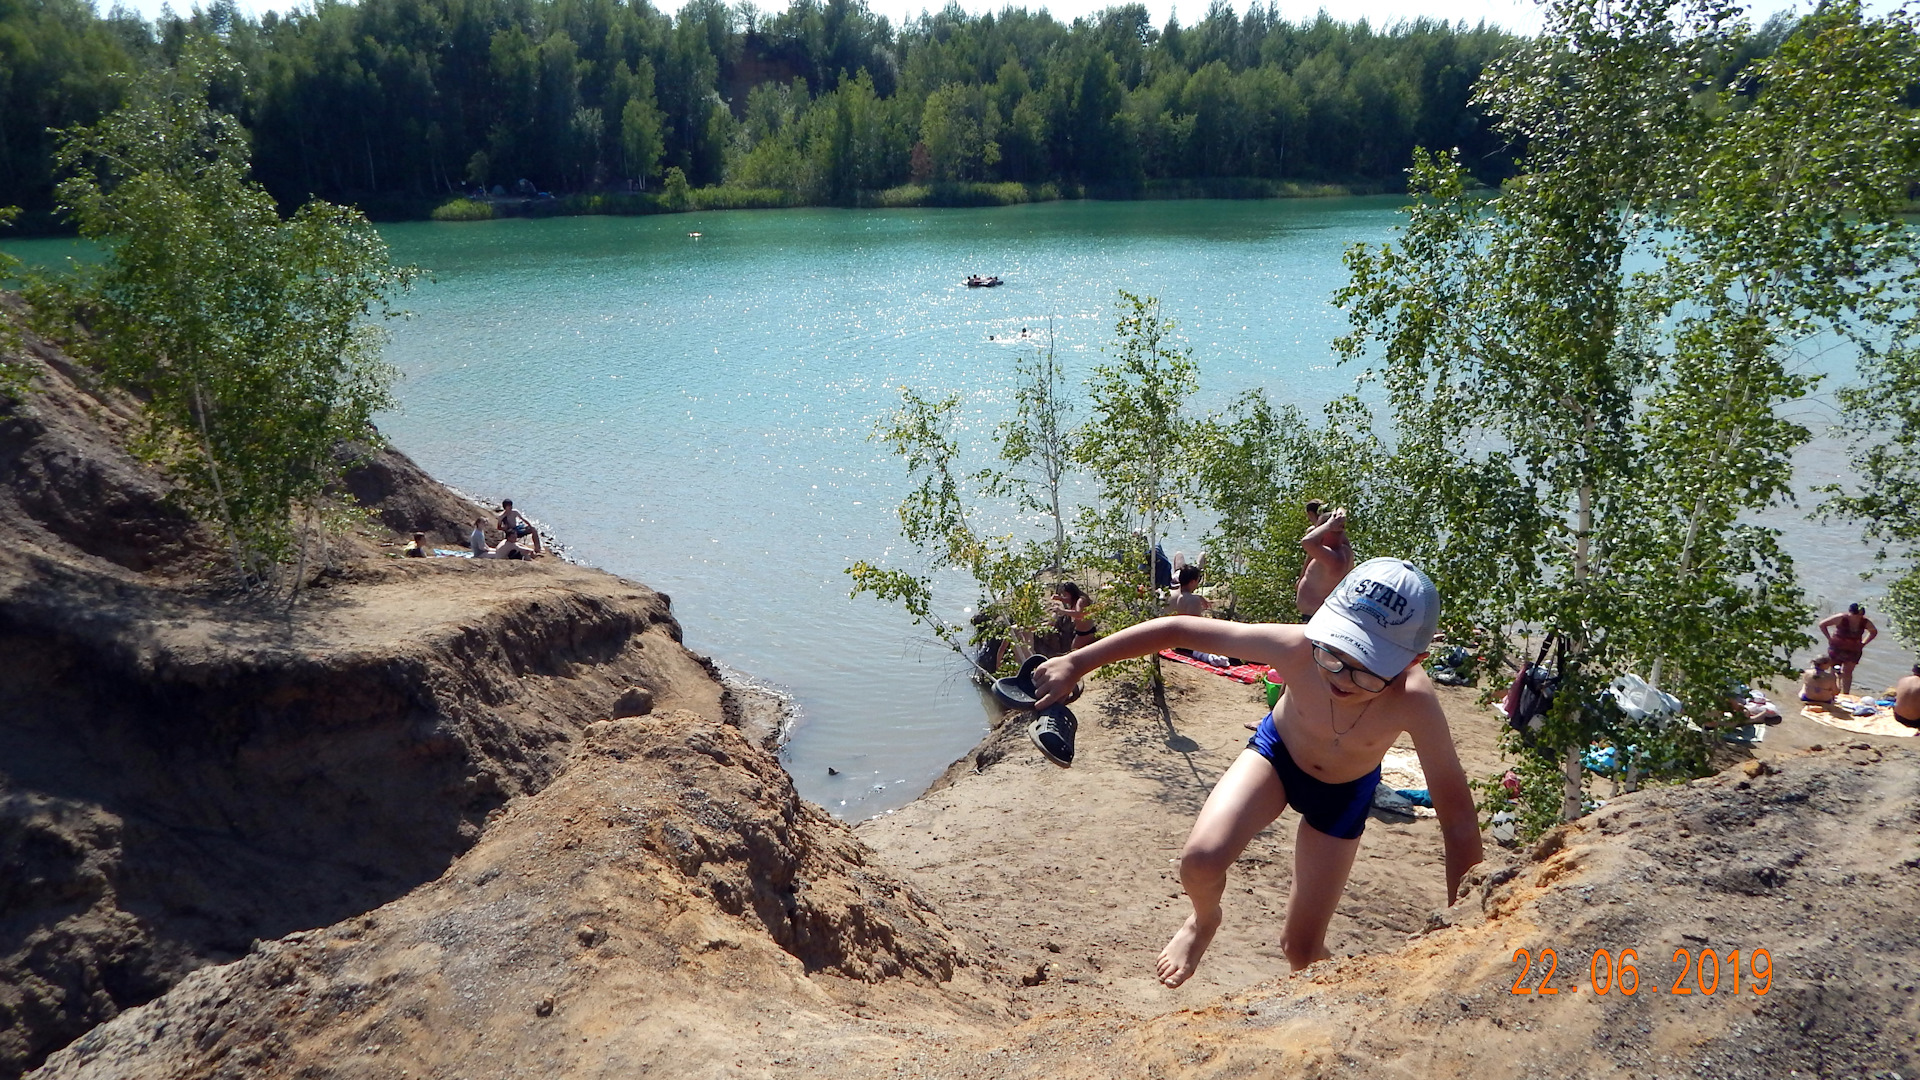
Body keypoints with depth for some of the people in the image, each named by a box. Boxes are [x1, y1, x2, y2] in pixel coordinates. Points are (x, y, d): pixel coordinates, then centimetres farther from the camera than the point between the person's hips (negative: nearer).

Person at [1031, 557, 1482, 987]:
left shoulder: (1413, 703, -40)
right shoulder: (1296, 648, -38)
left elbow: (1459, 823, -30)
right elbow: (1178, 629, -28)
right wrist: (1077, 664, -23)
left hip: (1343, 795, 0)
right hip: (1275, 750, 0)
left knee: (1301, 949, 5)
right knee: (1202, 859, -26)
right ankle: (1204, 919, 12)